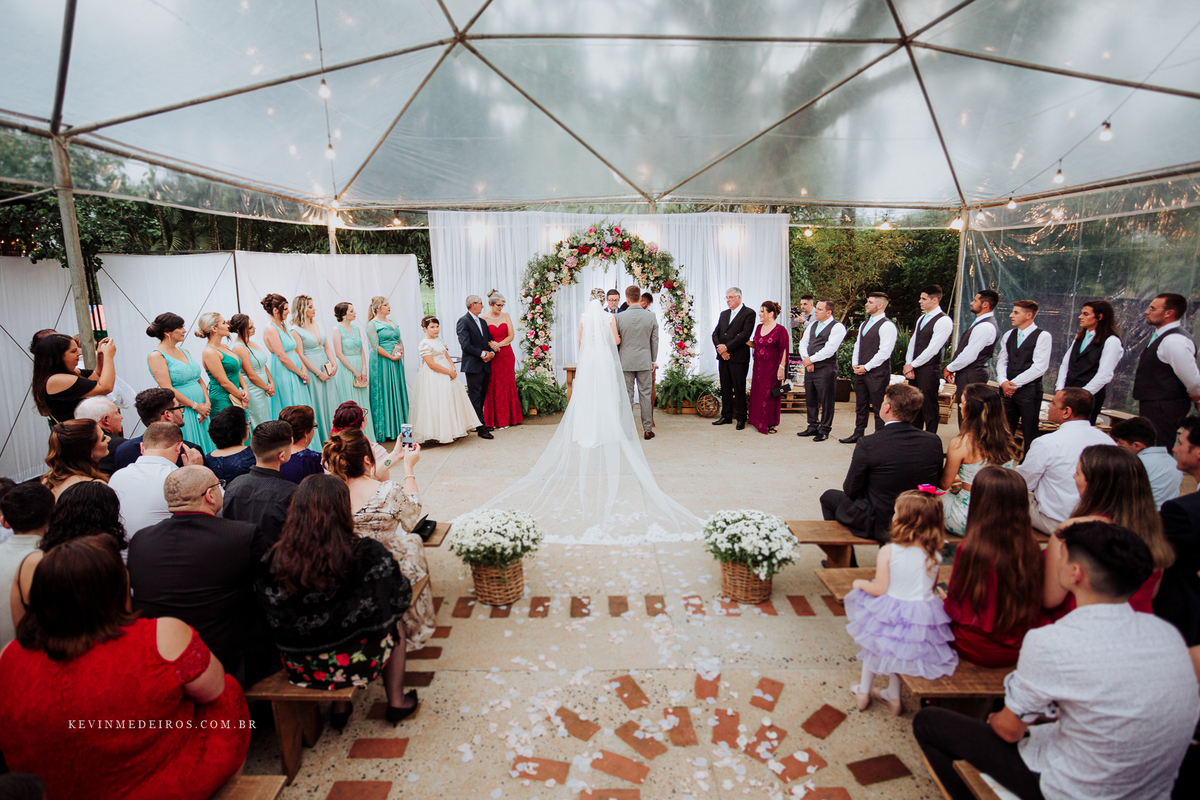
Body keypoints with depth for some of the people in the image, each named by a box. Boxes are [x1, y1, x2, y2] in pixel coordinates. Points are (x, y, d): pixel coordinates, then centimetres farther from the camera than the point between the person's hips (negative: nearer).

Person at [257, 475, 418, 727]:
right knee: (394, 628, 25)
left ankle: (339, 710, 37)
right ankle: (396, 702, 35)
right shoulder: (366, 553, -24)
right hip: (355, 665, -3)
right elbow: (400, 600, -11)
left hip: (300, 670, 4)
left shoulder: (274, 560, -15)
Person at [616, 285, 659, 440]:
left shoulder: (619, 316, -7)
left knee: (626, 395, 6)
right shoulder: (651, 317, -3)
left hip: (625, 361, -1)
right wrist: (653, 360, 14)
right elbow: (655, 340, 4)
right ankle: (647, 430, 12)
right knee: (646, 395, 7)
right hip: (645, 361, 1)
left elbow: (615, 340, 0)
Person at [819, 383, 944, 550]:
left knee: (828, 497, 20)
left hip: (879, 525, -5)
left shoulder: (867, 444, -25)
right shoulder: (934, 441, -11)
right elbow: (937, 483, 4)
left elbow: (851, 490, -13)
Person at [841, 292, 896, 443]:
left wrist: (866, 367, -14)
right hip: (861, 371, 8)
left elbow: (884, 352, -17)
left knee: (879, 407, -1)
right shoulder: (864, 324, 16)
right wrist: (855, 364, 5)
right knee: (861, 405, 14)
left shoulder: (887, 325, -11)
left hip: (877, 372, -8)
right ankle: (858, 433, 23)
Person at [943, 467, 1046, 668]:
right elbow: (1033, 604, 3)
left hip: (980, 649, -5)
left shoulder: (971, 549, -25)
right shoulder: (1030, 546, -11)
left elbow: (956, 608, -12)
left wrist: (943, 599, 10)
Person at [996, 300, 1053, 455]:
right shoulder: (1009, 335, 14)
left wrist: (1014, 383, -11)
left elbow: (1039, 367, -11)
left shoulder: (1043, 336, -4)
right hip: (1007, 389, 5)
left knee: (1029, 432, 1)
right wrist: (1004, 382, -6)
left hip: (1029, 390, -5)